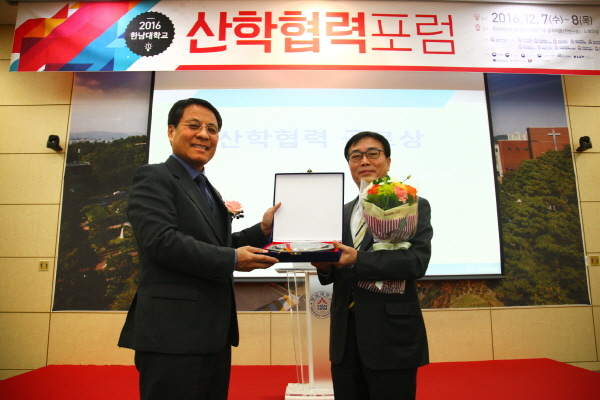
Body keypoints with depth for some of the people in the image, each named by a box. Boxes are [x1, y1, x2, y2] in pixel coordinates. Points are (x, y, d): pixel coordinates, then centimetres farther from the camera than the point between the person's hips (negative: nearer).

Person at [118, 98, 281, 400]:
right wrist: (233, 259, -18)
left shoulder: (209, 191, 20)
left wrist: (262, 229, 2)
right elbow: (161, 241, -20)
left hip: (214, 334, 9)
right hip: (173, 334, -8)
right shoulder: (153, 178, -7)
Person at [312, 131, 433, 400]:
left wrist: (358, 259, -26)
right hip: (345, 337, 5)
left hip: (391, 336, -4)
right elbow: (335, 274, 10)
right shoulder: (342, 212, 12)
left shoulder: (413, 206, -2)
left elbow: (417, 261, -17)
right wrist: (324, 266, -13)